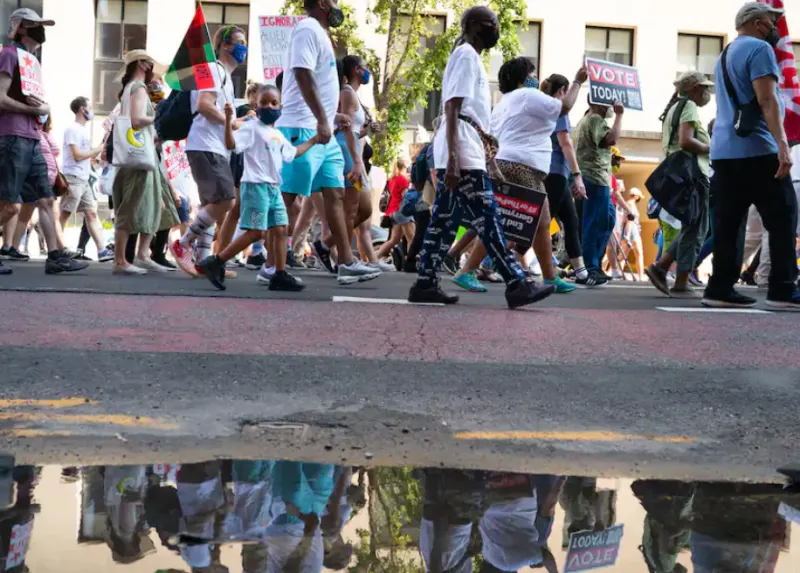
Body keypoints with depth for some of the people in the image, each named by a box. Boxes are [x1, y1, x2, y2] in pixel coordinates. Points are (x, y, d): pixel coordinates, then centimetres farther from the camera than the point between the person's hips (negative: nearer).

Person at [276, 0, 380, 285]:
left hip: (322, 130, 10)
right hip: (303, 129, -10)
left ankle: (347, 263, 8)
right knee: (286, 197, -7)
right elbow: (303, 74, -20)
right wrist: (322, 119, -25)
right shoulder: (308, 29, -9)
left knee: (335, 194, 7)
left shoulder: (319, 33, 22)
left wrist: (331, 117, 26)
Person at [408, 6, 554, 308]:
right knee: (488, 221, -10)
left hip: (461, 154, 10)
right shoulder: (466, 55, -7)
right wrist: (454, 159, -23)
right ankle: (517, 285, -10)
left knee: (444, 222, 8)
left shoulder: (470, 57, 23)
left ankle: (425, 284, 8)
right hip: (461, 155, -10)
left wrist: (486, 154, 29)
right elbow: (452, 107, -16)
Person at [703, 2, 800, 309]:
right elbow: (767, 99, -16)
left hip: (724, 151, 9)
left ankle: (720, 289, 3)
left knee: (727, 222, 6)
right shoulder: (759, 49, -5)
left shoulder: (725, 55, 24)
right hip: (755, 150, -9)